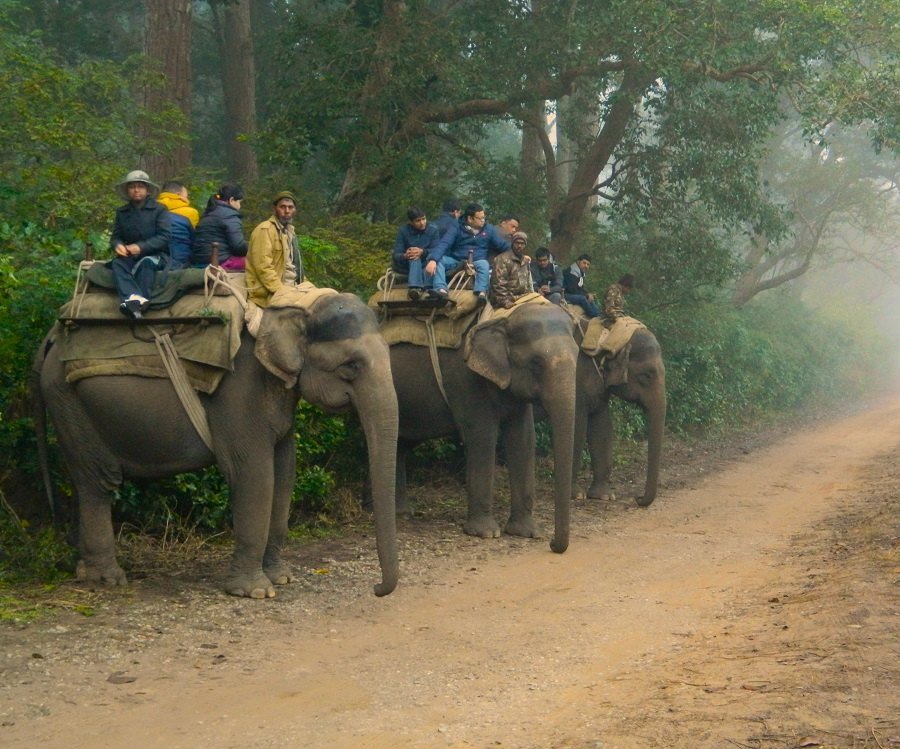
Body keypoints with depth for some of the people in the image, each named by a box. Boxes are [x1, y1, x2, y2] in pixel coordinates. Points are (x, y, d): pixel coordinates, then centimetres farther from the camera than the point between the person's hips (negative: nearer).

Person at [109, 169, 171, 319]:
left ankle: (135, 304, -49)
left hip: (155, 255, -3)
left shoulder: (159, 210, 1)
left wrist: (141, 247, -22)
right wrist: (117, 245, -14)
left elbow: (165, 237, -9)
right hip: (130, 256, 3)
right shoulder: (122, 212, 15)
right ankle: (135, 298, -55)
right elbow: (115, 237, 12)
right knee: (117, 263, -29)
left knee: (146, 262, -36)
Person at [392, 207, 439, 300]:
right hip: (407, 265, -1)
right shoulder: (403, 231, -6)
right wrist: (405, 256, -37)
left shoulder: (433, 230, -5)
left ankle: (415, 288, -56)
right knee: (414, 258, -35)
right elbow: (396, 255, -12)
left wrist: (423, 252, -35)